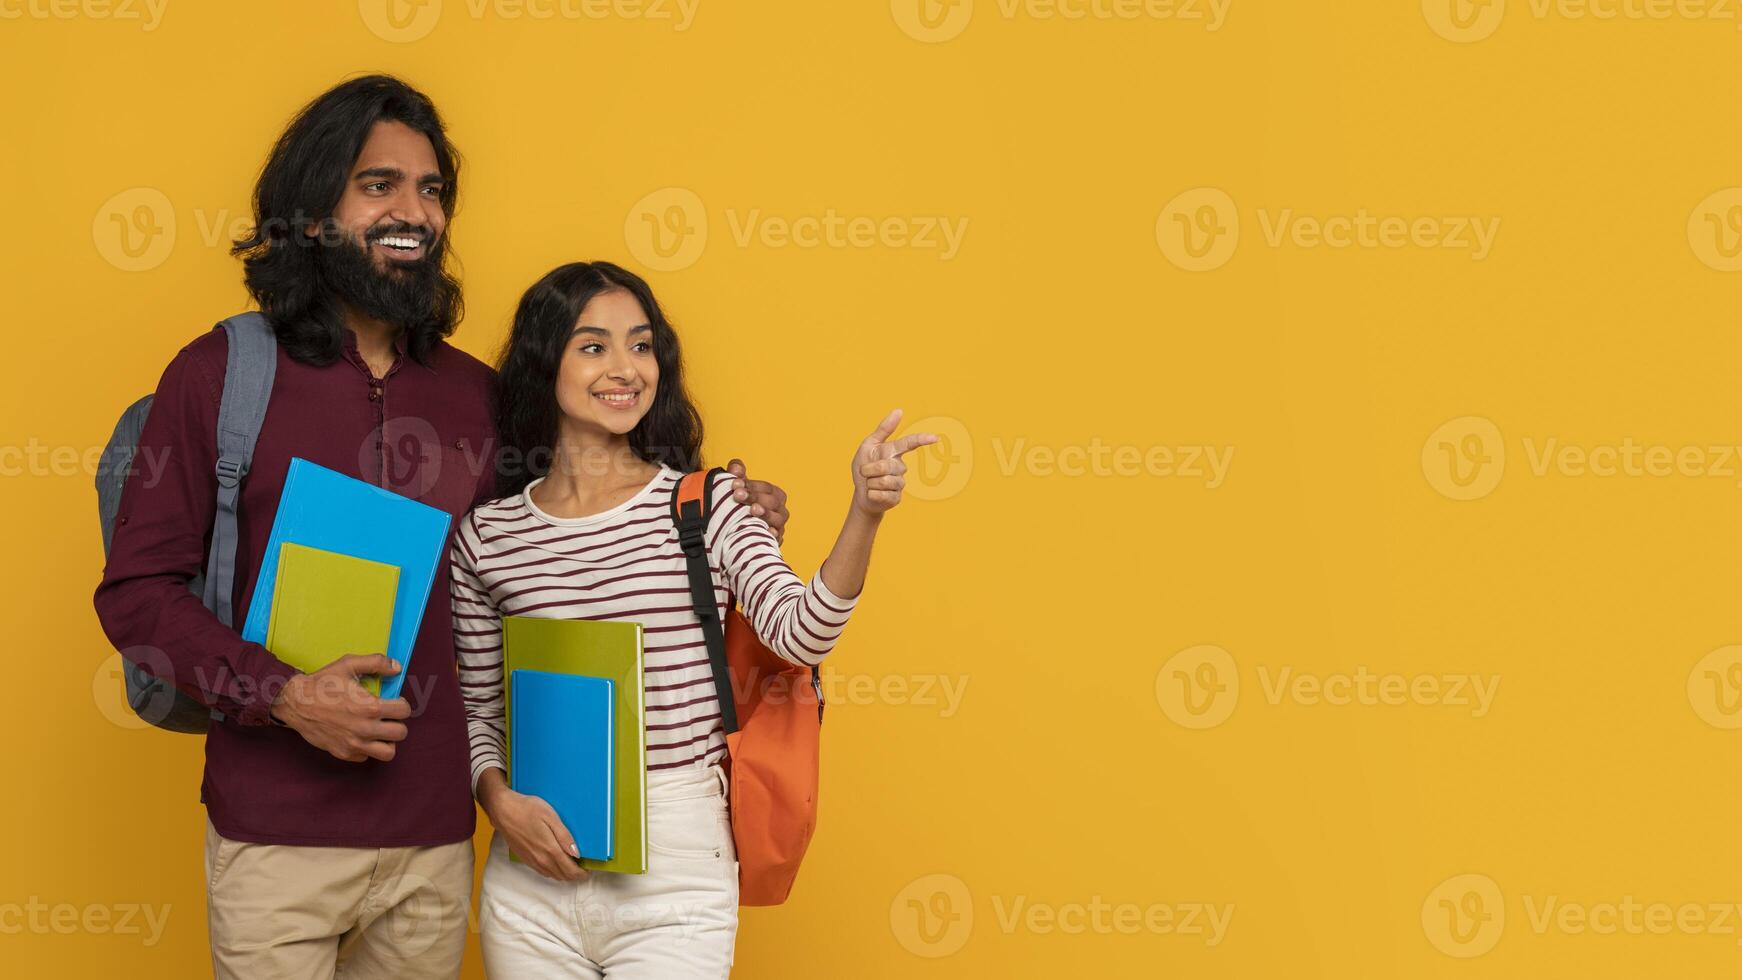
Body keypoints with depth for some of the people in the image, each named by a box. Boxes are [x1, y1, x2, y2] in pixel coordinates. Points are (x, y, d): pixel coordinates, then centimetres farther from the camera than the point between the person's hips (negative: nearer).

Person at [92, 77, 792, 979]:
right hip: (277, 838, -3)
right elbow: (137, 588, -4)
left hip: (435, 837, 4)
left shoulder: (476, 394, 8)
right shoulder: (219, 375, -3)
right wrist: (285, 696, -17)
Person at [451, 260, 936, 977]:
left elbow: (799, 634, -14)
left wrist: (864, 515, -27)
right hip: (534, 871, 2)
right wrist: (498, 800, -7)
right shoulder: (488, 534, 3)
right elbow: (476, 708, 10)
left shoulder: (706, 506, -1)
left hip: (677, 871, -1)